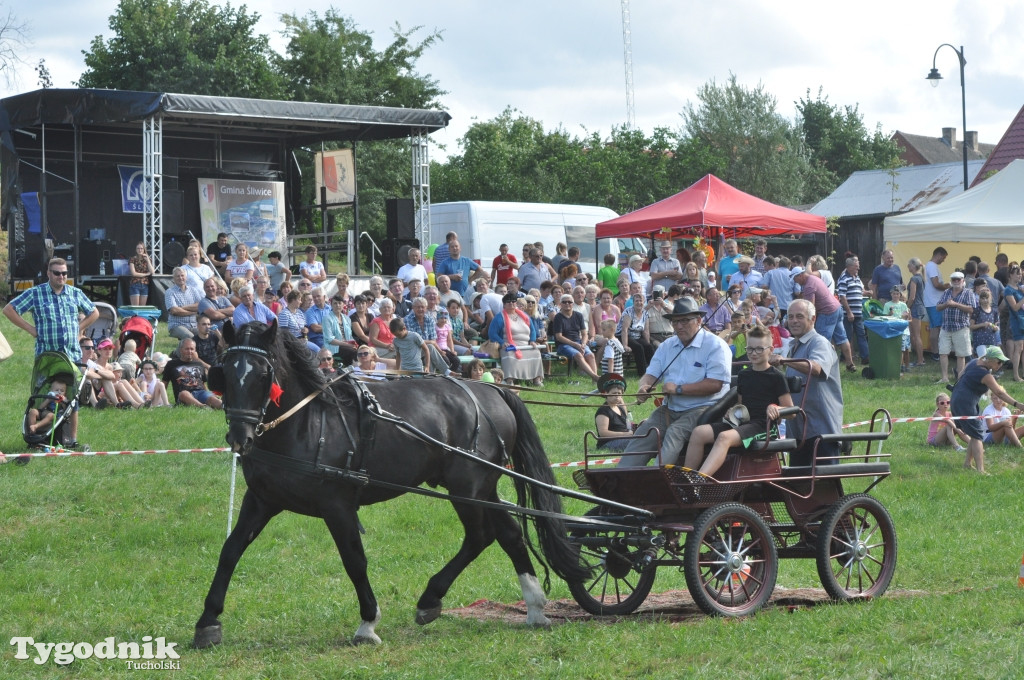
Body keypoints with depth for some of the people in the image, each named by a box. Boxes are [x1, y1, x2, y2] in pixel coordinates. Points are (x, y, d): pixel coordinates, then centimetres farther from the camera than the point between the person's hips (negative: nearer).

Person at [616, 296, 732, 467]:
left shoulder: (715, 345, -6)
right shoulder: (667, 346, 16)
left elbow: (715, 384, -15)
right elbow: (651, 374, 13)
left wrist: (679, 389, -15)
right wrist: (643, 387, -12)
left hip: (703, 408, -6)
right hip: (670, 408, 6)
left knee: (675, 432, -31)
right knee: (644, 431, -17)